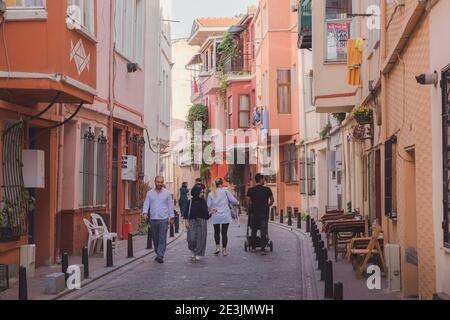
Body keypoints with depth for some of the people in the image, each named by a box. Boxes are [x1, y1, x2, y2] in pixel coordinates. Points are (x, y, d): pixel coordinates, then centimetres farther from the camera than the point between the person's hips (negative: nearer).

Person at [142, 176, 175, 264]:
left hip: (163, 219, -2)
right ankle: (158, 254, 22)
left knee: (162, 238, -8)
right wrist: (145, 212, -13)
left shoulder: (167, 193, 6)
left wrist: (171, 217, 3)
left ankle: (160, 256, -8)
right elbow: (146, 204, 6)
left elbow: (170, 205, 8)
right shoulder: (150, 193, 9)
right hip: (153, 219, 2)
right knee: (155, 238, 8)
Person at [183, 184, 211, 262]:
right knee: (192, 239, -10)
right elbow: (186, 212, 1)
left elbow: (206, 213, 4)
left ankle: (197, 254, 10)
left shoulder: (203, 202, 6)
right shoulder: (190, 201, 1)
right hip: (192, 222, -2)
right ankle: (194, 252, 16)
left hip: (201, 223, 2)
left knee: (200, 239, -2)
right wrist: (186, 221, -8)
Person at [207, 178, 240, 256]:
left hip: (216, 216, 1)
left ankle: (217, 247, 4)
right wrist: (237, 203, 13)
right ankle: (224, 250, 7)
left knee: (216, 232, 18)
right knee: (224, 232, 6)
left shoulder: (210, 194, 2)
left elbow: (209, 206, 0)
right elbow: (233, 200, -7)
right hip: (225, 216, -1)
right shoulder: (225, 191, -4)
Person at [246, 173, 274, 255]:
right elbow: (272, 201, 6)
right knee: (263, 231, 1)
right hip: (264, 213, -2)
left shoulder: (251, 190, -1)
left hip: (254, 212, 2)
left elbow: (249, 202, 3)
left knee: (254, 231, 14)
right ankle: (263, 249, -4)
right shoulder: (267, 190, -4)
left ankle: (253, 248, 20)